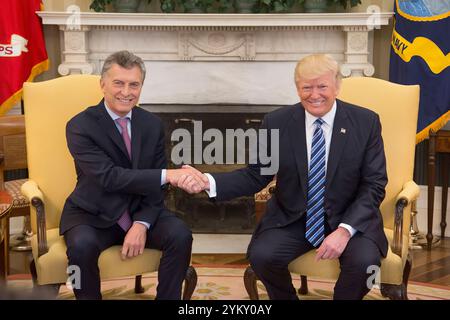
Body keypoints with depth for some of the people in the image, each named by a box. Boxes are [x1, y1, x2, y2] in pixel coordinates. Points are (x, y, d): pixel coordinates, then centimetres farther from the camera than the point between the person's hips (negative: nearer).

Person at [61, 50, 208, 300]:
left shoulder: (152, 125, 1)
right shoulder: (80, 126, -13)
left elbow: (154, 184, 1)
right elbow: (109, 176, -26)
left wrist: (142, 225, -17)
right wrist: (168, 175, -35)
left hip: (141, 212, 3)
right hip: (93, 216, -3)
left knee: (180, 235, -22)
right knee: (82, 245, -33)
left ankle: (167, 298, -4)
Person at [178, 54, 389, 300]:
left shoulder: (366, 122, -6)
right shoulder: (277, 123, -3)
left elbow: (374, 185, -6)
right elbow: (256, 176, 0)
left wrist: (345, 230, -21)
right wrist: (208, 182, -19)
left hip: (349, 219, -1)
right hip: (292, 219, 1)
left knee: (364, 261, -29)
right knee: (261, 255, -25)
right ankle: (287, 296, 7)